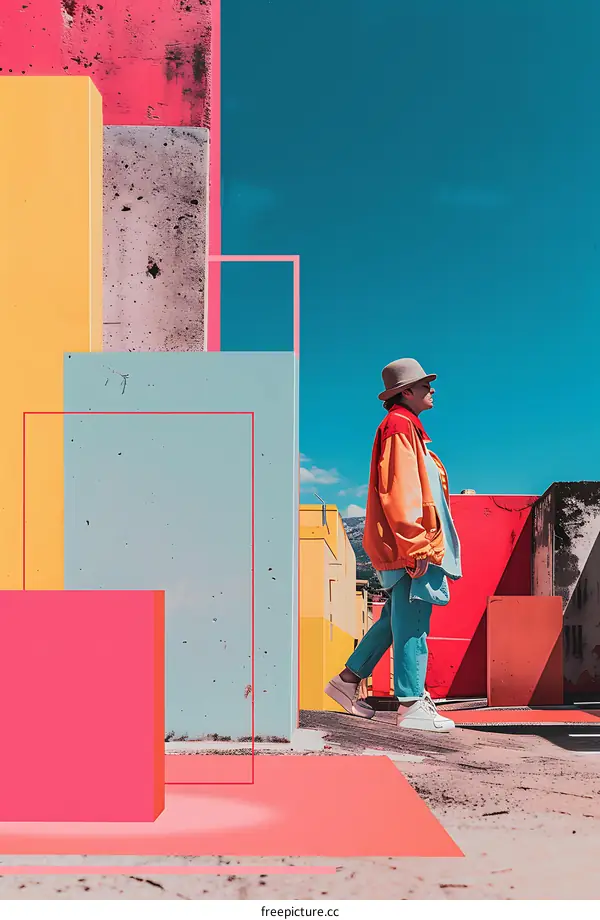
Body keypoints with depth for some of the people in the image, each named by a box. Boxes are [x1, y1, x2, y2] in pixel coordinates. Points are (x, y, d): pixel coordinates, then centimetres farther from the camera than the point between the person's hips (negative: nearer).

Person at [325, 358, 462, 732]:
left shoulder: (408, 428, 23)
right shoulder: (400, 425, -9)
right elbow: (398, 492, -19)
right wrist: (416, 545, -23)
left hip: (410, 547, 10)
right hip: (410, 548, -10)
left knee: (398, 619, 16)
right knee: (412, 624, -7)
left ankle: (348, 680, 22)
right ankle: (413, 706, -1)